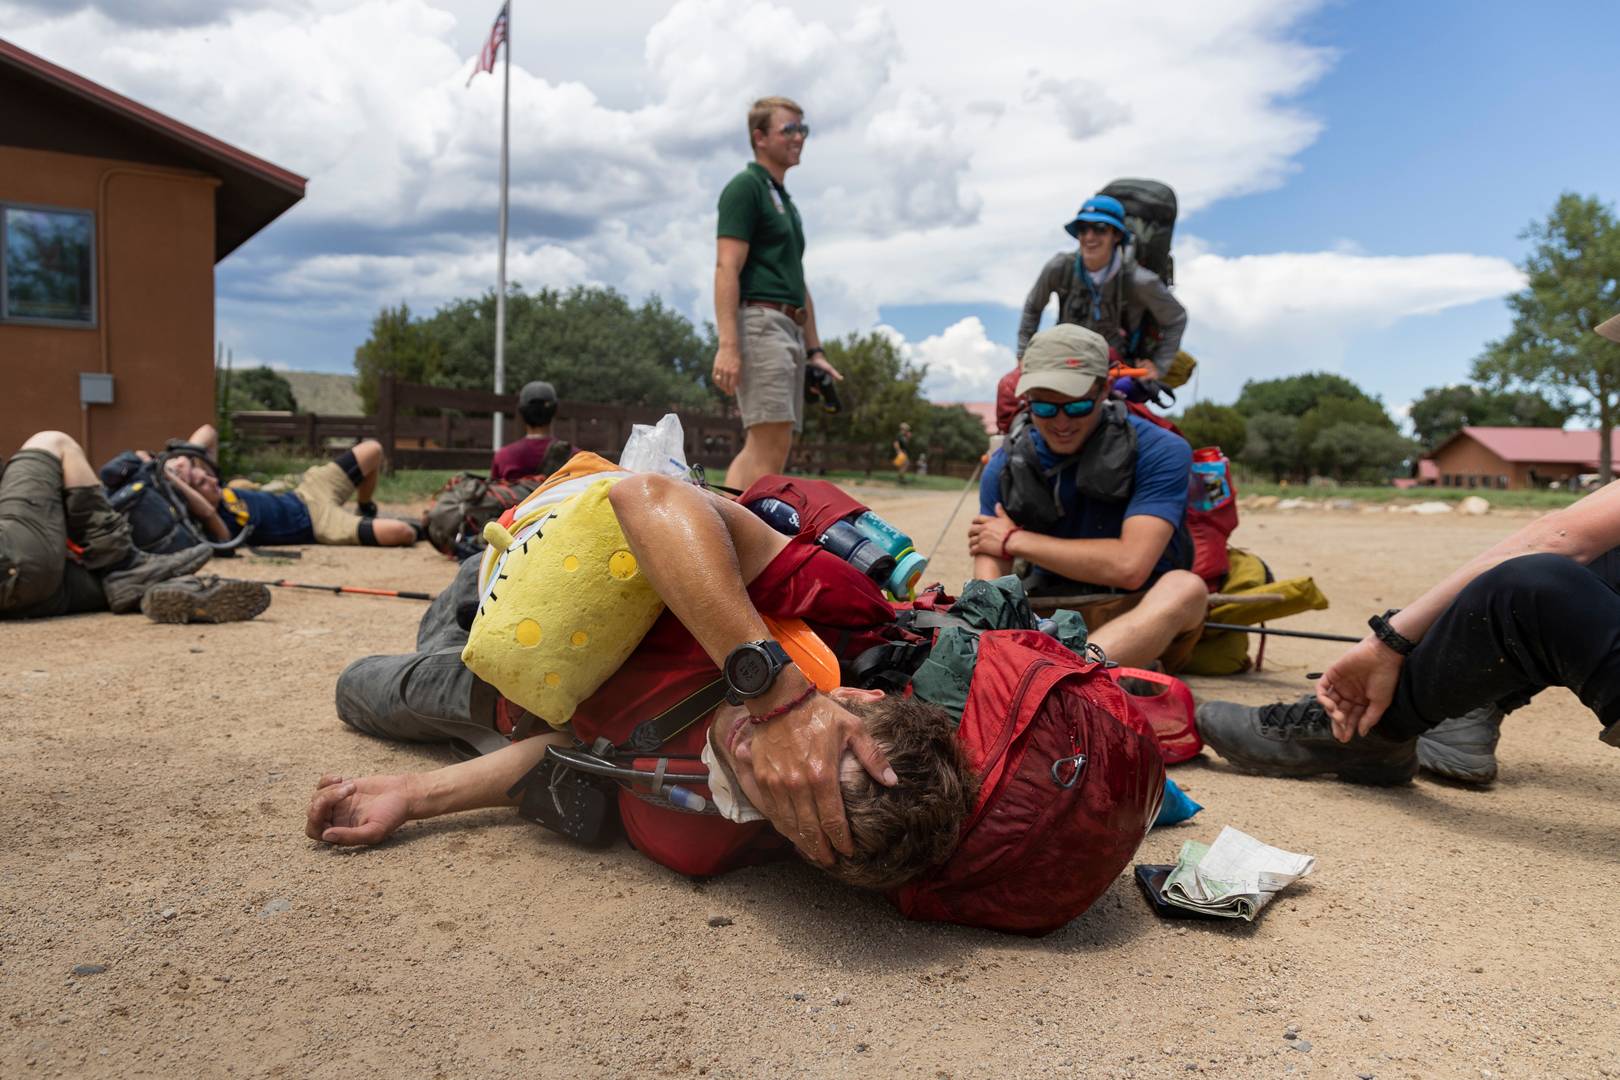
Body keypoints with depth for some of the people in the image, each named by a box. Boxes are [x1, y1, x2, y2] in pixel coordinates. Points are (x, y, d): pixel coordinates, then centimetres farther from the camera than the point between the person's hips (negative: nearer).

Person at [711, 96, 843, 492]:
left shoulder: (785, 200, 25)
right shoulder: (745, 187, -3)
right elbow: (727, 269, -13)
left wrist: (815, 350, 21)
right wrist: (727, 345, -23)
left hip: (790, 329, 9)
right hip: (759, 322, -9)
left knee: (759, 446, 8)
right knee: (772, 443, -15)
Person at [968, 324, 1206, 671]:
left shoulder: (1160, 452, -11)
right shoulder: (1005, 467, 0)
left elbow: (1129, 566, -23)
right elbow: (989, 579, -7)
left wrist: (1015, 541, -12)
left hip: (1144, 621, -3)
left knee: (1185, 588, -35)